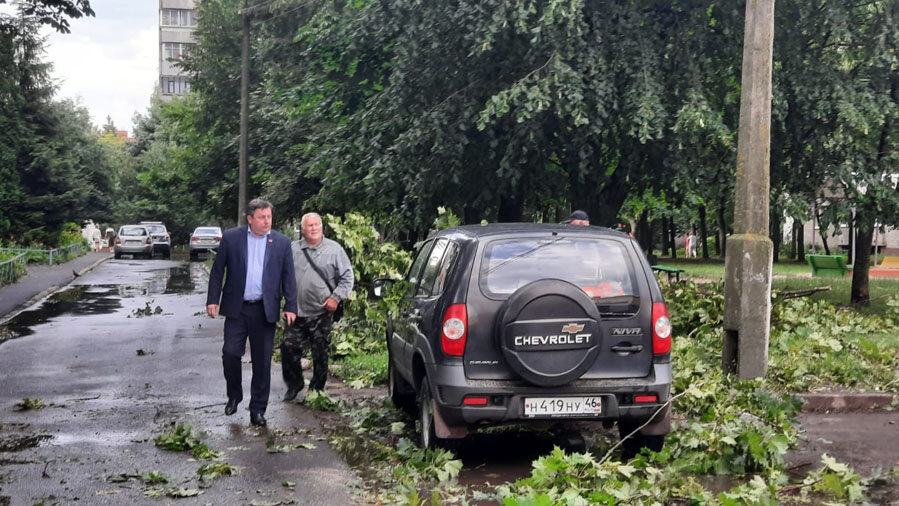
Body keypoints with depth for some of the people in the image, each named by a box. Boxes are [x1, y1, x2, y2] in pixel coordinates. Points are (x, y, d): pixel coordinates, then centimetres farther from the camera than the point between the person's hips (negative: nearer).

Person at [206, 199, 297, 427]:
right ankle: (234, 396, 23)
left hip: (265, 310, 1)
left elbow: (288, 277, 5)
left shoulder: (282, 243, 4)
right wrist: (212, 299, -2)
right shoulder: (231, 237, 1)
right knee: (230, 353, -3)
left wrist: (290, 307, -2)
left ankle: (258, 410, 14)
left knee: (262, 361, 4)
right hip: (236, 308, -1)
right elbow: (217, 270, 4)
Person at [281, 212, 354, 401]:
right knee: (289, 347, -1)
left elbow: (347, 277, 2)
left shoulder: (334, 249, 0)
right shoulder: (292, 249, 7)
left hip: (322, 314, -2)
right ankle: (294, 385, 19)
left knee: (321, 354, 4)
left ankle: (317, 389, 19)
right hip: (296, 312, 2)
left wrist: (336, 297, -8)